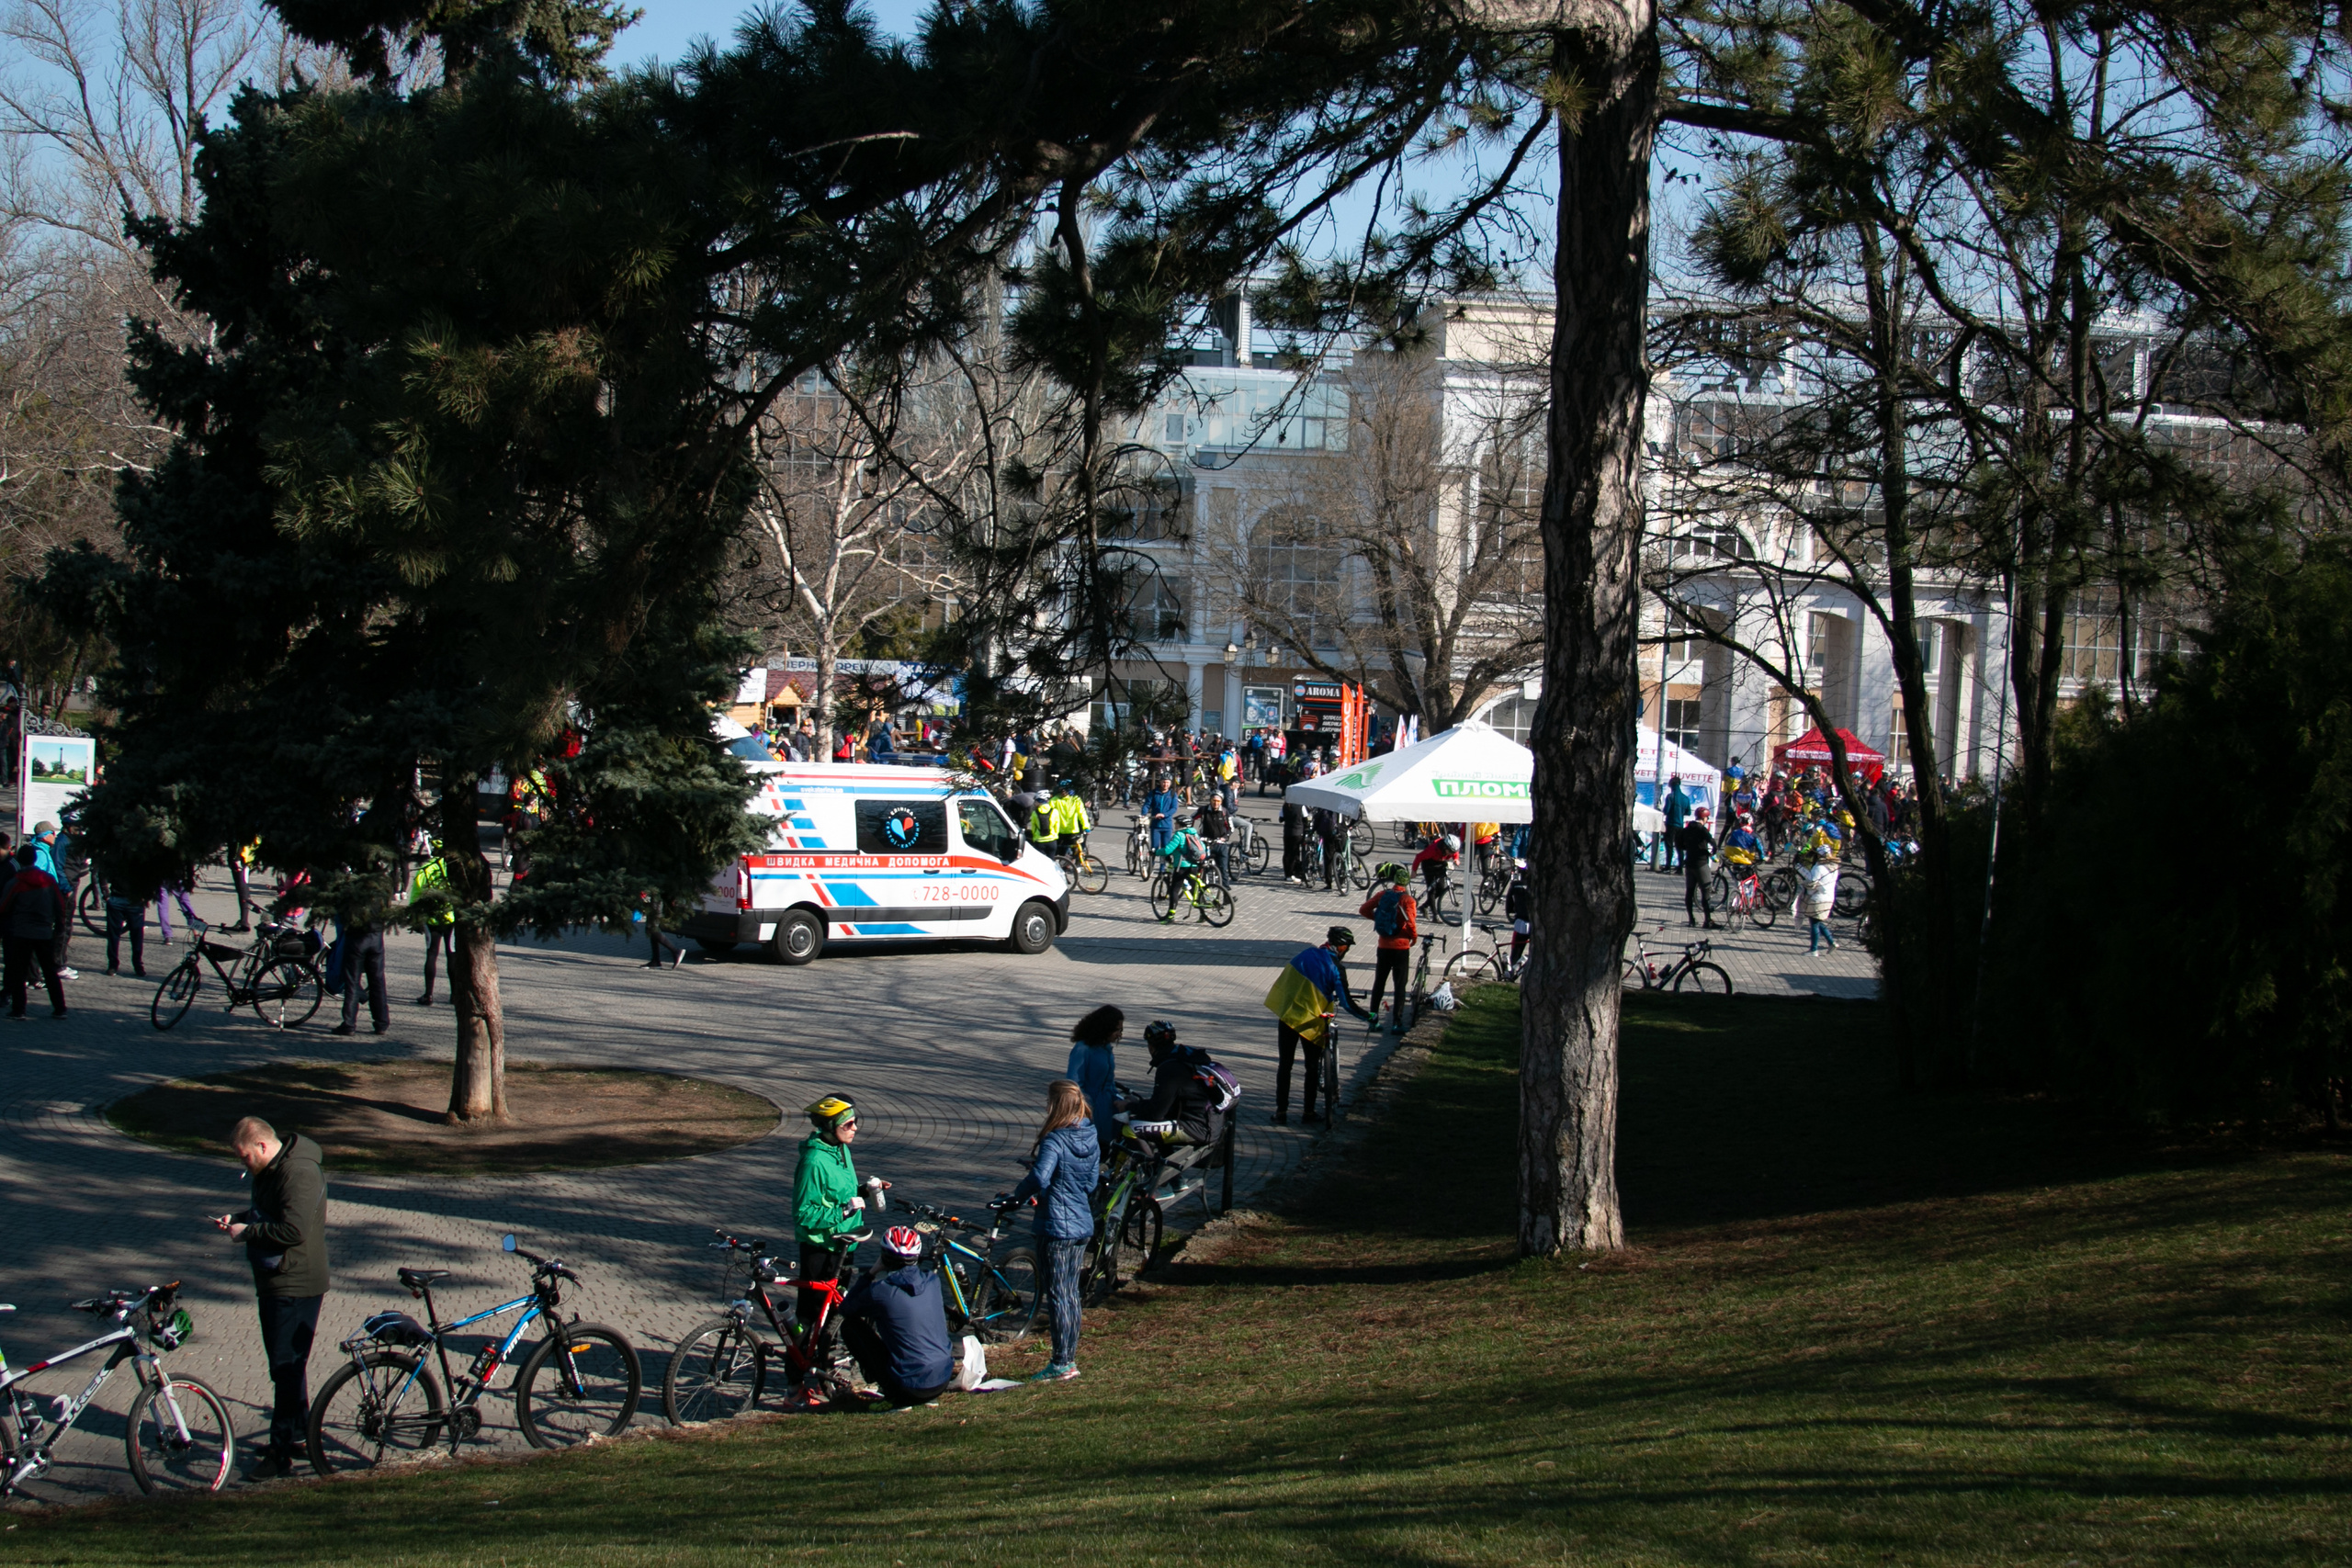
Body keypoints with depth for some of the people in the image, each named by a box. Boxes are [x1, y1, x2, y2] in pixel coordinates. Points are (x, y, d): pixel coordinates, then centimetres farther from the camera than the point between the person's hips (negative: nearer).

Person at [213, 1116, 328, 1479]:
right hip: (273, 1283, 11)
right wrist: (237, 1219, 7)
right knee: (287, 1365, 18)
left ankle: (282, 1451, -6)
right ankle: (300, 1437, 28)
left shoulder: (299, 1173, -21)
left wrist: (246, 1231, -18)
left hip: (296, 1286, -11)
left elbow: (293, 1230, -28)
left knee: (286, 1367, -8)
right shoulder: (269, 1170, 12)